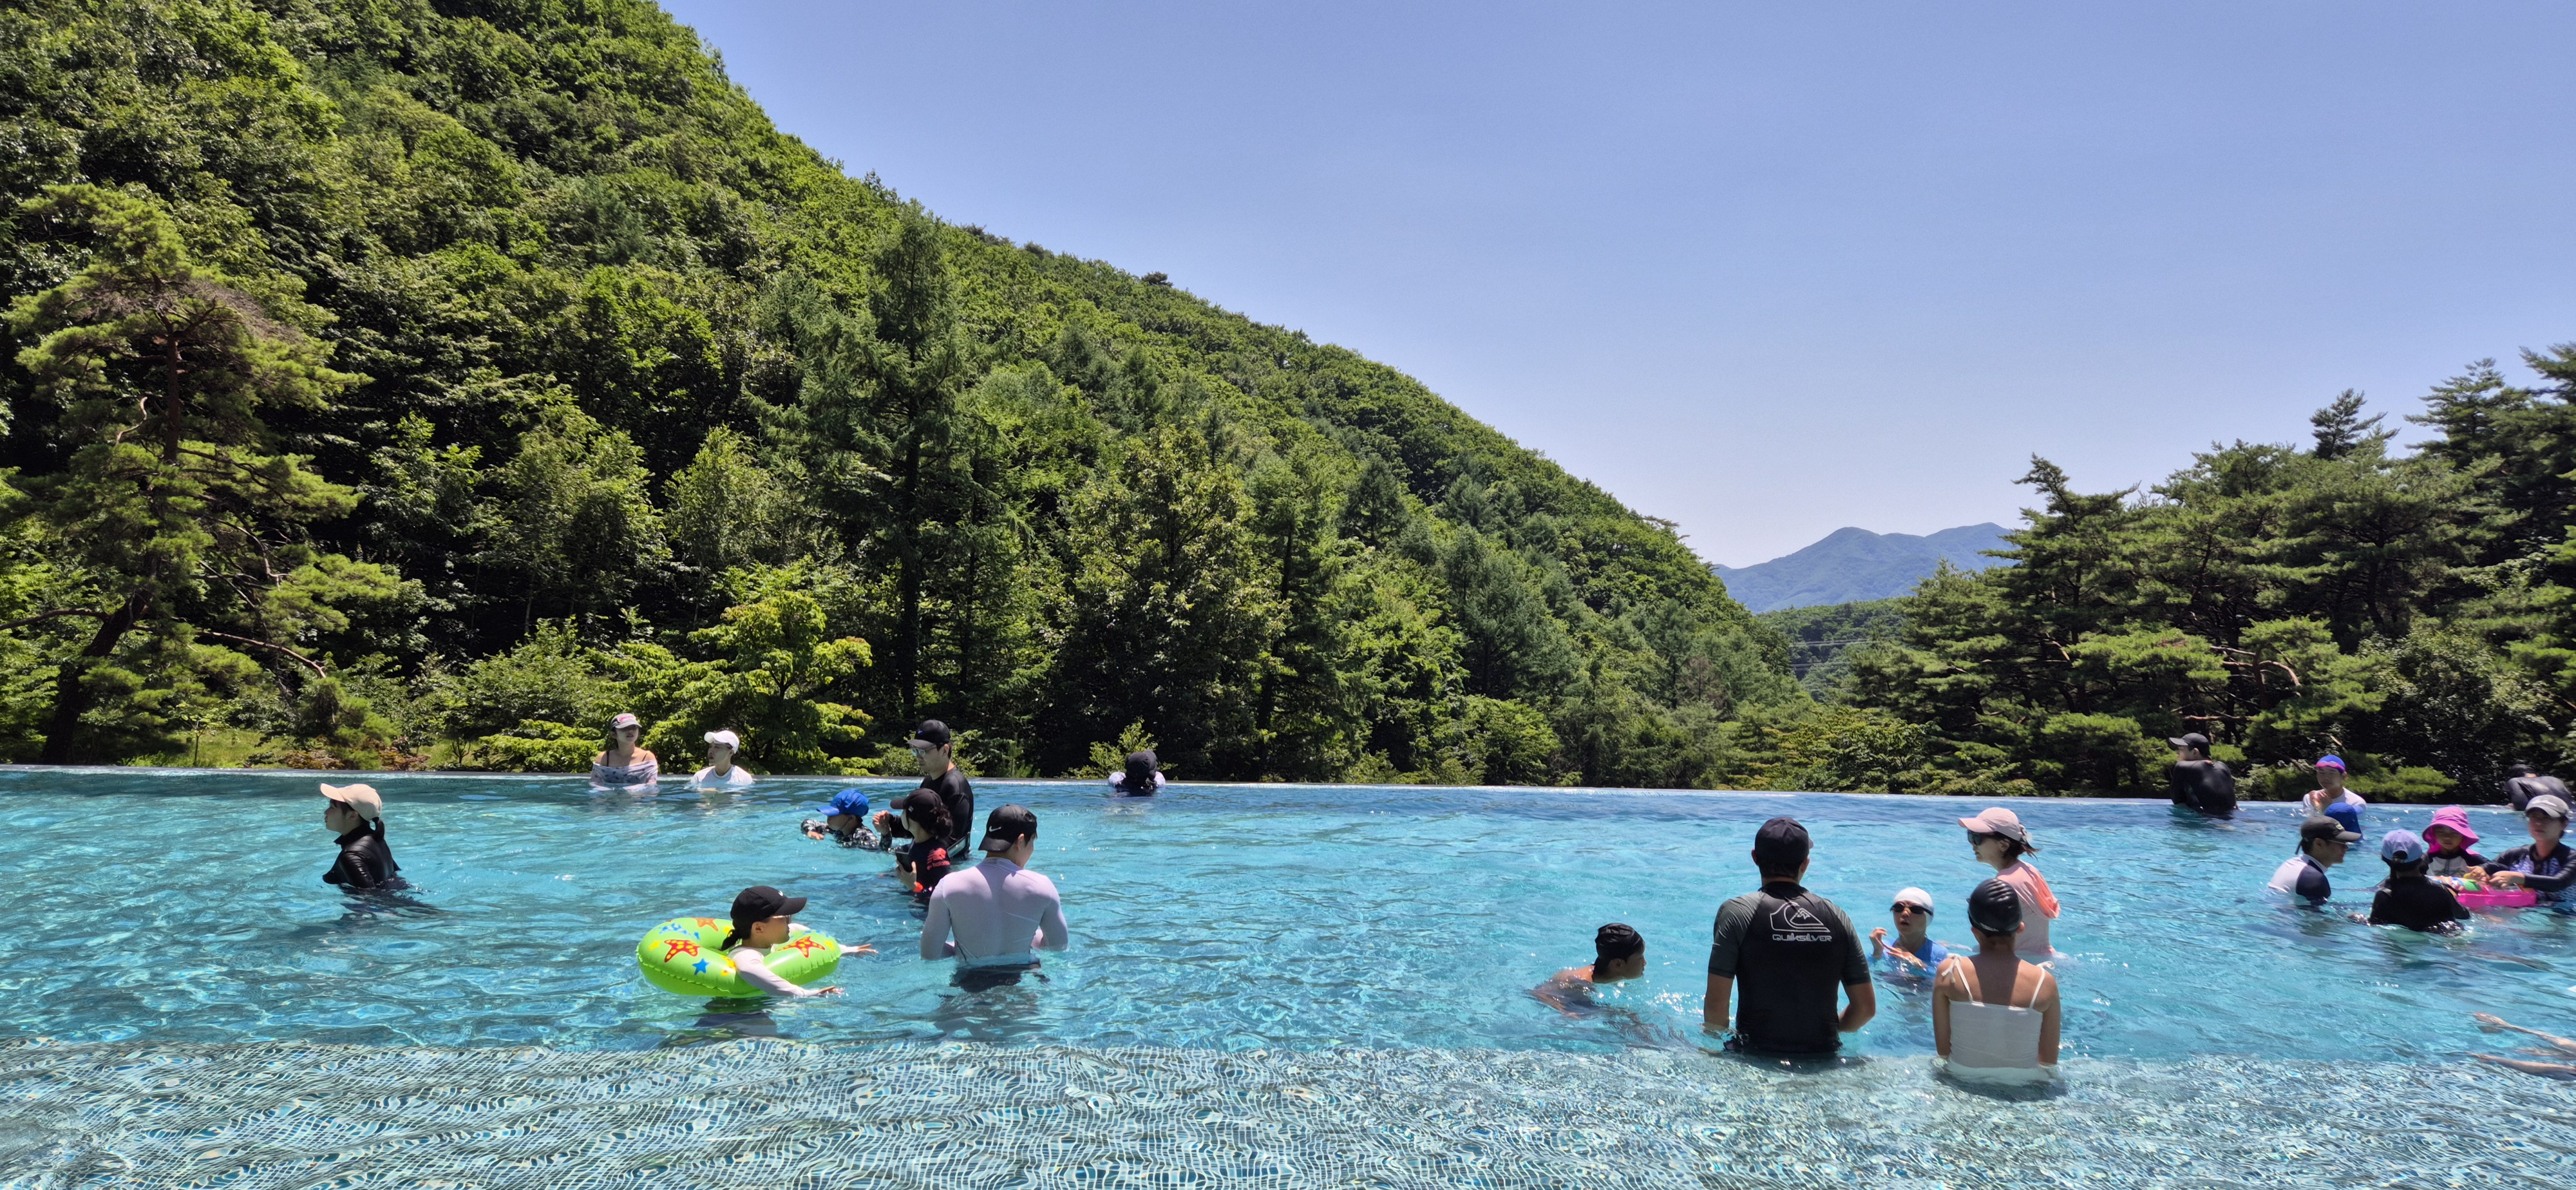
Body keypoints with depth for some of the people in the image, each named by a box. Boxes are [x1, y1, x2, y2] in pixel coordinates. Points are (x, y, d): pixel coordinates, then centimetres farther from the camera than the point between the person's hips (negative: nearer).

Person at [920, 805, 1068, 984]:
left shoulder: (949, 887, -15)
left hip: (971, 980, 0)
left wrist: (968, 948, 7)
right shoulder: (1040, 886, -14)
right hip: (1024, 977, 0)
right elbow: (1059, 944, -2)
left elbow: (929, 953, -12)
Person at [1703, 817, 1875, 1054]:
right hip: (1823, 1058, 4)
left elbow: (1715, 1005, -11)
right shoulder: (1836, 917, 3)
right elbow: (1866, 1007, 6)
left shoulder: (1736, 913, -7)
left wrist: (1715, 1035, 8)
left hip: (1756, 1054, -4)